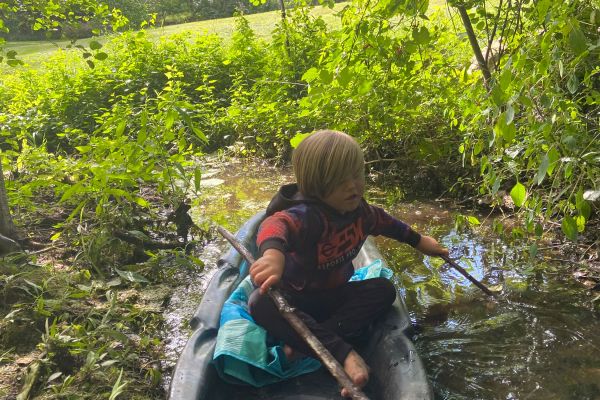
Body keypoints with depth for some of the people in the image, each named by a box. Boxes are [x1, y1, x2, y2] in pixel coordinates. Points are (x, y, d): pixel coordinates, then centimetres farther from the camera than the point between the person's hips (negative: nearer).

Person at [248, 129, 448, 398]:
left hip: (335, 295, 6)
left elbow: (384, 222, 17)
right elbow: (277, 224, -56)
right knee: (260, 303, -35)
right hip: (297, 299, -6)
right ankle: (344, 354, -41)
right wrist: (274, 253, -79)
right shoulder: (307, 215, -32)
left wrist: (418, 241, 29)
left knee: (384, 289, -16)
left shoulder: (358, 209, -6)